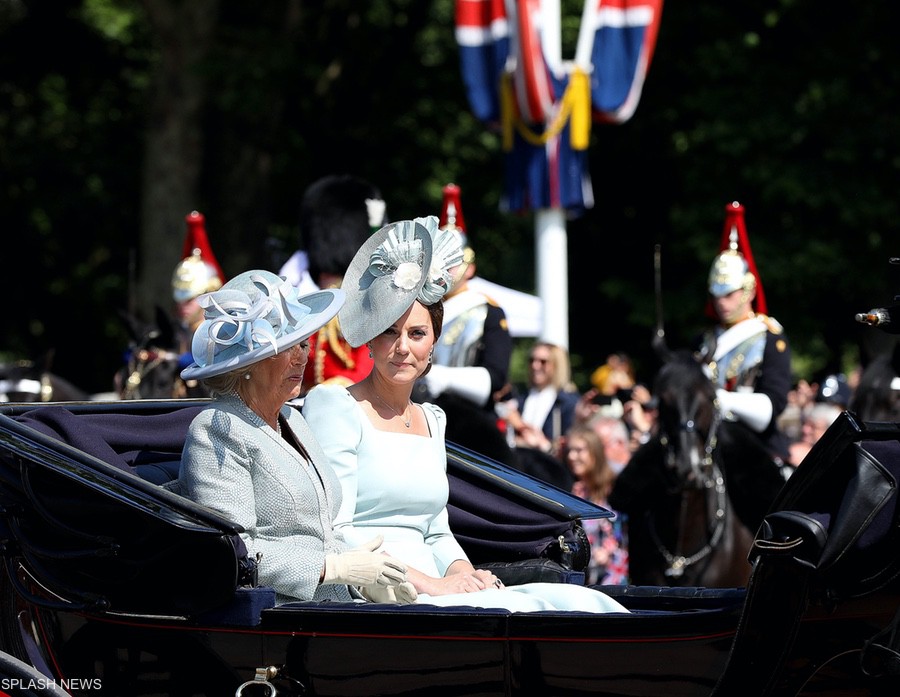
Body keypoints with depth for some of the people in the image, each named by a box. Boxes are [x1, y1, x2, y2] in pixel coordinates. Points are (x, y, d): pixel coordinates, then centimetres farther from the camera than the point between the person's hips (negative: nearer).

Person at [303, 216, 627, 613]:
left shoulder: (431, 420, 22)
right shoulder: (332, 405, -2)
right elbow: (332, 533, -12)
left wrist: (463, 573, 1)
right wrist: (430, 583, -17)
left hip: (430, 592, 7)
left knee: (576, 603, -16)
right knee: (521, 610, -29)